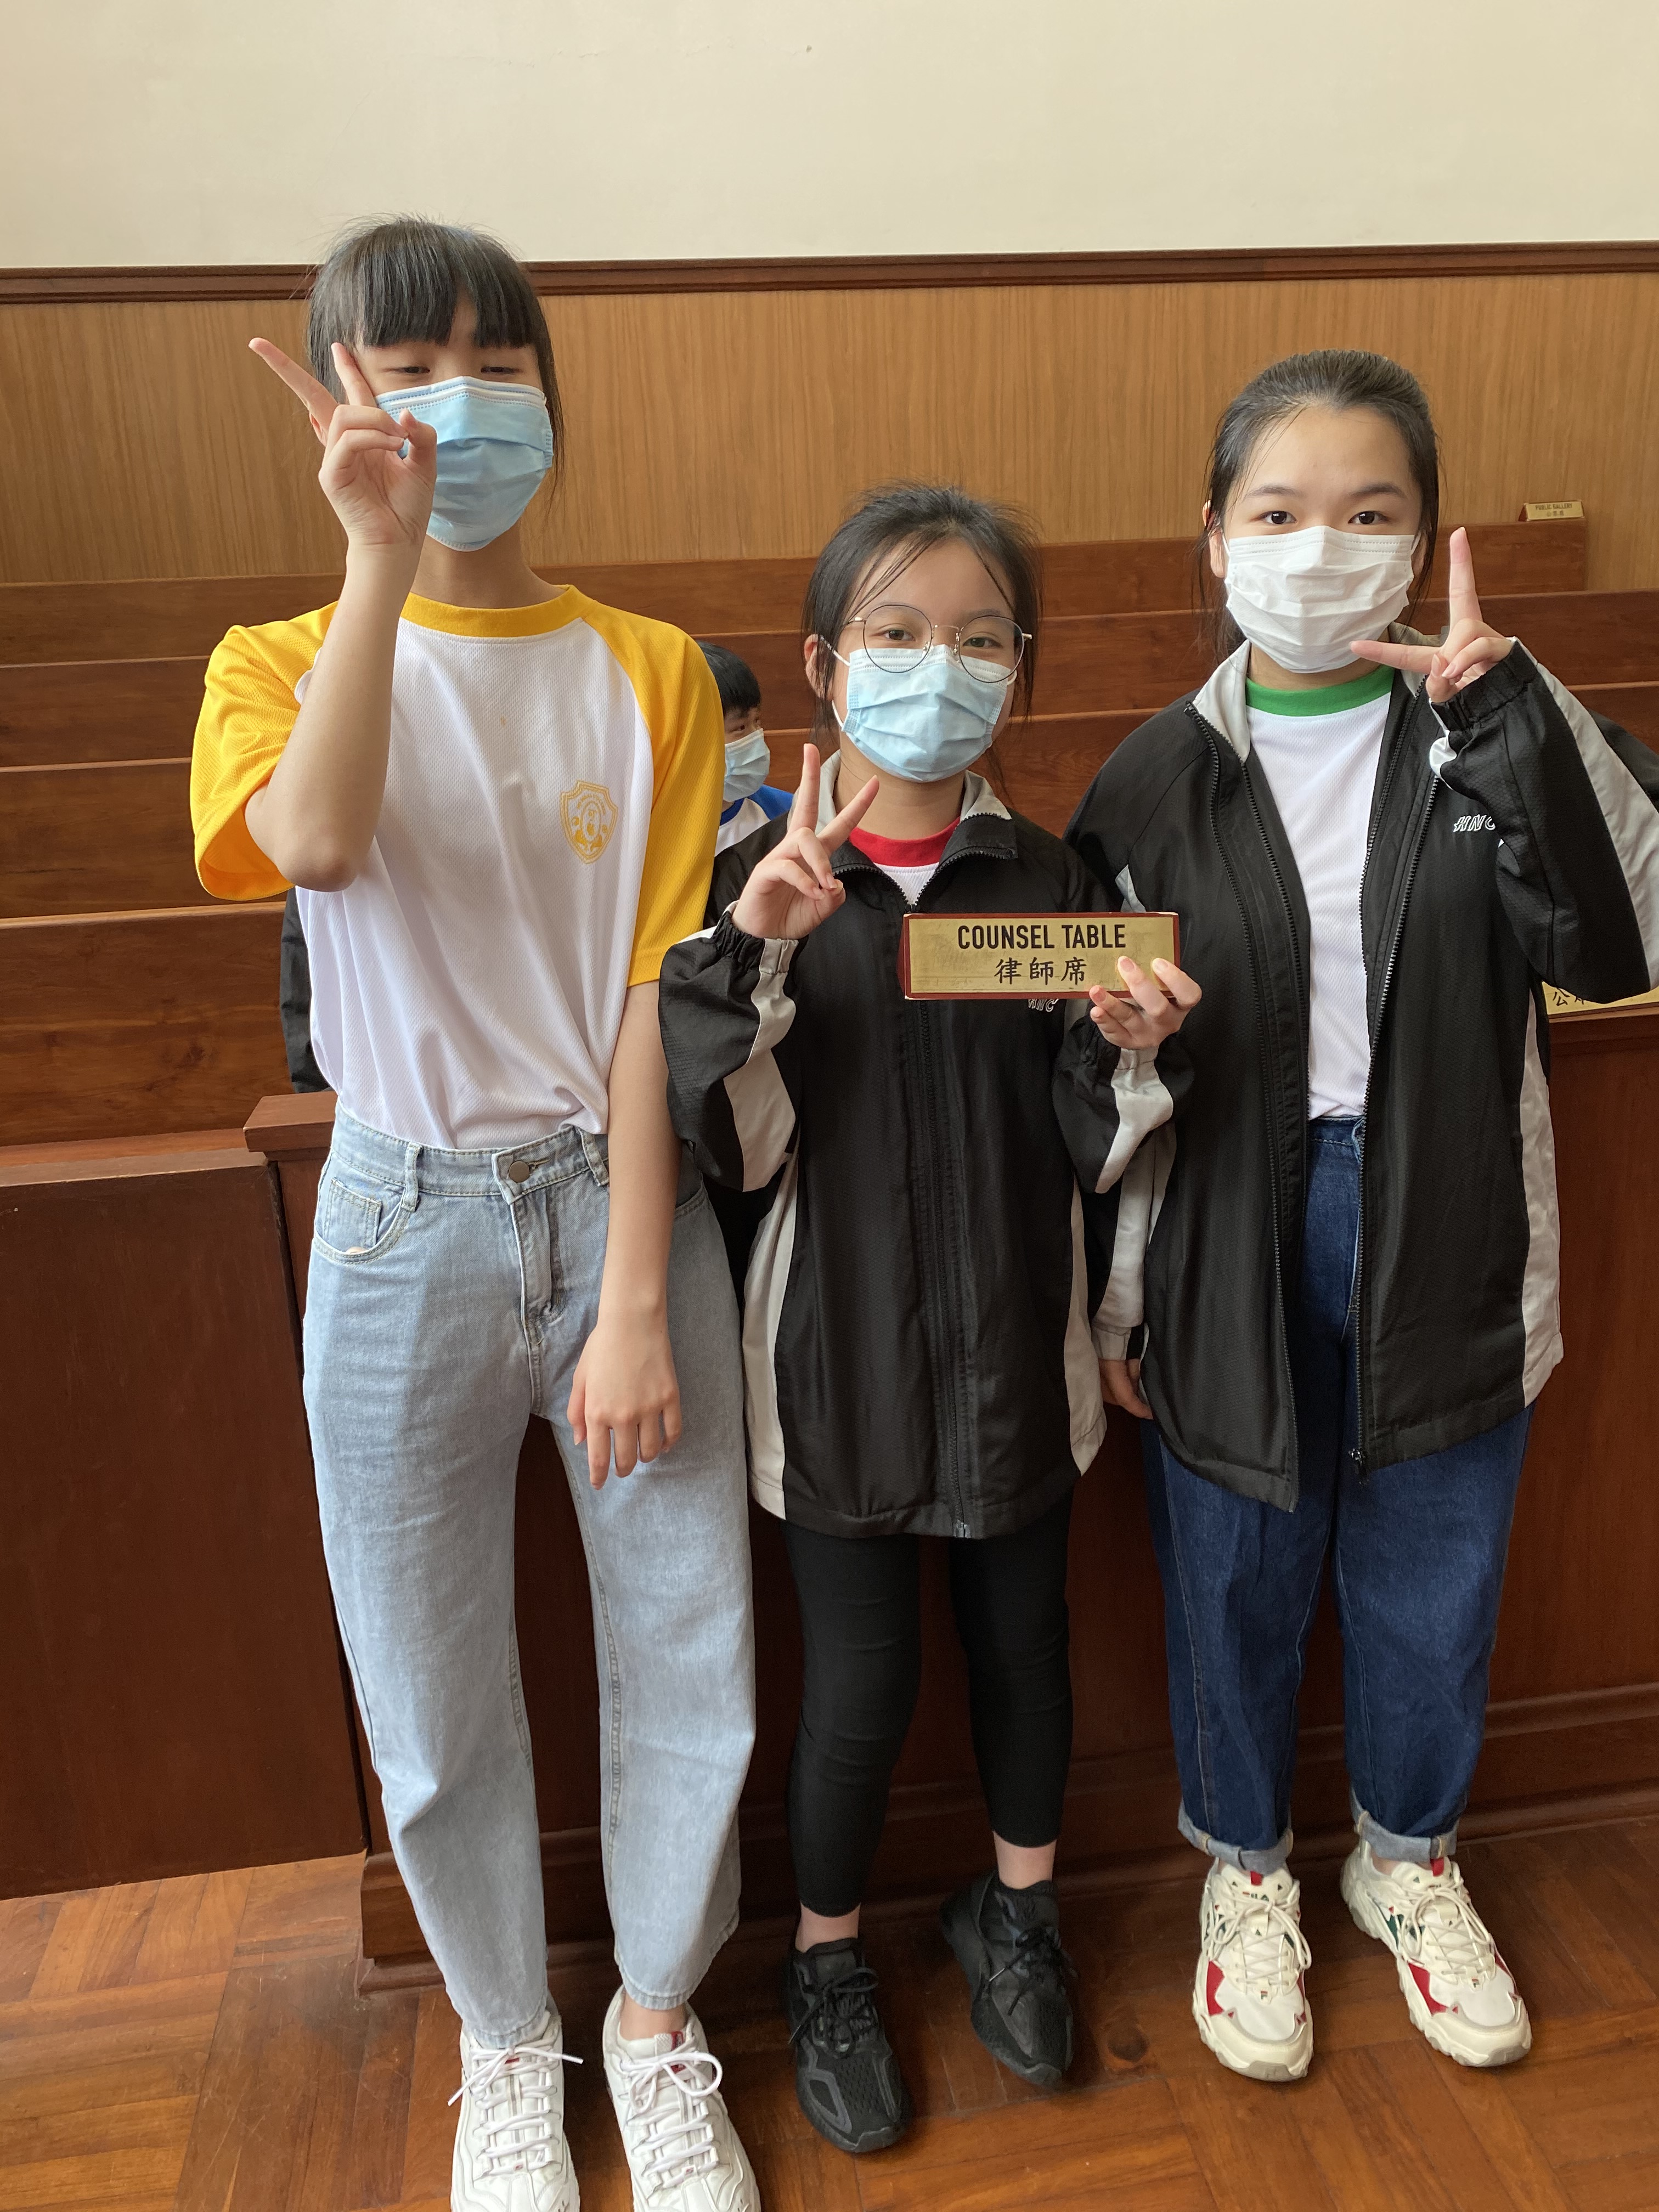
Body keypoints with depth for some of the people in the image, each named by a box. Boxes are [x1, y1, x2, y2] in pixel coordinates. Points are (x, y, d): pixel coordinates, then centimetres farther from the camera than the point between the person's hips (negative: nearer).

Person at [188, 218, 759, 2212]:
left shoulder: (649, 671, 1)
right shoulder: (282, 664, 2)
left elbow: (655, 994, -7)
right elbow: (315, 845, -23)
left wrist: (636, 1301, -11)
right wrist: (382, 556, -25)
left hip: (622, 1200, 1)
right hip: (406, 1222, 0)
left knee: (688, 1665, 9)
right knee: (433, 1696, 12)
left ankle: (657, 2024, 39)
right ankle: (507, 2045, 41)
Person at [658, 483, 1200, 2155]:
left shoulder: (1047, 880, -2)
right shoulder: (760, 885, -8)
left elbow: (1090, 1151, -1)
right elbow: (738, 1149, -12)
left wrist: (1133, 1050, -21)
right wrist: (753, 953, -25)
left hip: (1011, 1338, 3)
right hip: (842, 1347, -2)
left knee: (1020, 1629, 18)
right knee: (859, 1677, 8)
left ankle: (1014, 1912, 47)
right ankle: (826, 1958, 38)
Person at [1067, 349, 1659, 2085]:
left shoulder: (1490, 739, -3)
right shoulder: (1159, 779, -4)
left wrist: (1511, 705, -25)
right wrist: (1113, 1296, 0)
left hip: (1443, 1246, 1)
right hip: (1228, 1249, 0)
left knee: (1432, 1581, 18)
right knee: (1236, 1582, 15)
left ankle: (1409, 1856, 47)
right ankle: (1246, 1869, 43)